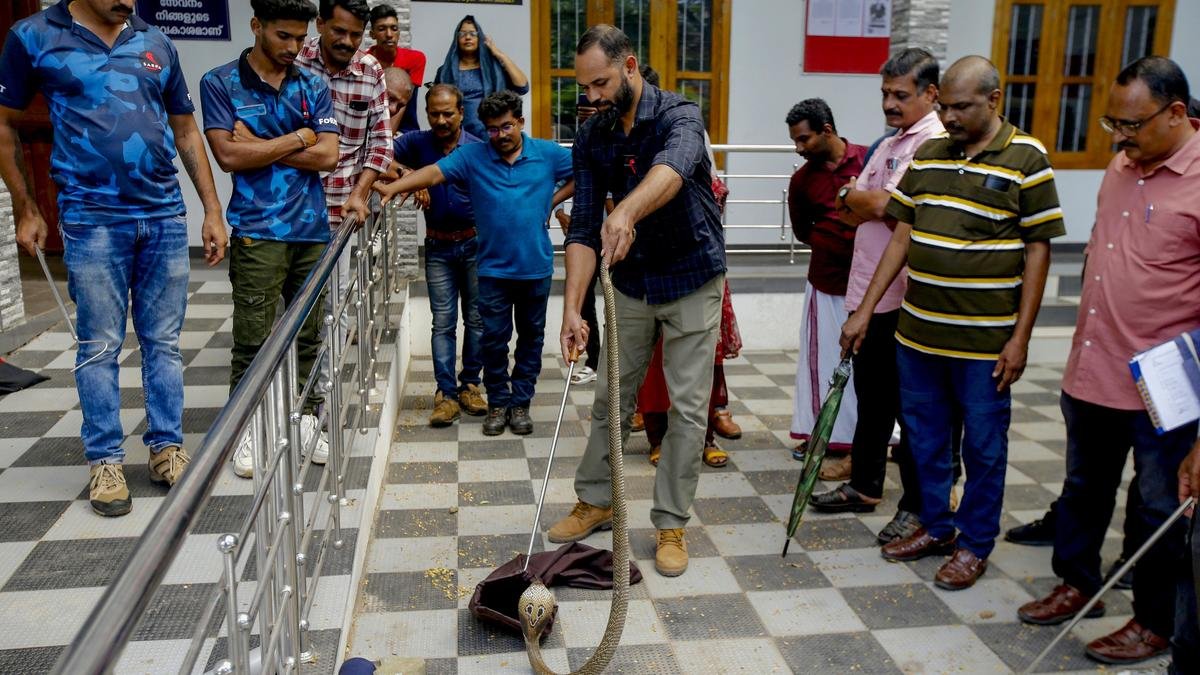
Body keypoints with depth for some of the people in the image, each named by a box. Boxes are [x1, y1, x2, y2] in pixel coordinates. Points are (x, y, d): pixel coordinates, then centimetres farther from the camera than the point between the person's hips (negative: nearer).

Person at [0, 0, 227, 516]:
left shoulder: (156, 45, 10)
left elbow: (186, 132, 13)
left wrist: (213, 212, 8)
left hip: (165, 217, 3)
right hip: (93, 221, -2)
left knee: (163, 342, 8)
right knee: (100, 347, 3)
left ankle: (167, 448, 20)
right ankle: (105, 461, 16)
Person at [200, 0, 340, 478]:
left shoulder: (313, 88, 10)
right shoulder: (220, 84, 1)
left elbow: (328, 156, -2)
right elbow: (229, 156, -11)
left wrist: (258, 144, -6)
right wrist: (297, 139, -5)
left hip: (313, 228, 3)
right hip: (258, 231, -3)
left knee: (310, 334, 8)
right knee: (252, 339, 0)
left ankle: (307, 420, 20)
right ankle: (246, 431, 12)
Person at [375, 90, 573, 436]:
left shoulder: (547, 154, -1)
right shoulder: (472, 156, -3)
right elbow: (434, 173, -16)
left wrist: (554, 200, 0)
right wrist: (392, 187, -30)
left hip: (536, 267, 1)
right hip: (493, 268, -1)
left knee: (530, 337, 10)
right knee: (494, 340, 5)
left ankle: (521, 402, 23)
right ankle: (498, 402, 21)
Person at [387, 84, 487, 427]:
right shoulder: (416, 142, 1)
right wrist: (407, 174, -19)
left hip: (475, 243, 0)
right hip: (438, 247, 1)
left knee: (477, 319, 6)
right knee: (443, 322, 1)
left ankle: (469, 384, 18)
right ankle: (446, 392, 4)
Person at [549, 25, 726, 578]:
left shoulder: (679, 116, -19)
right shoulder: (591, 139, -5)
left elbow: (674, 167, -44)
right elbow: (583, 229, -10)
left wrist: (626, 212, -65)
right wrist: (572, 308, -22)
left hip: (692, 280, -4)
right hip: (631, 283, 4)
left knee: (688, 407, 0)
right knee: (611, 397, 11)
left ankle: (670, 524, 14)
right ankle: (595, 501, 29)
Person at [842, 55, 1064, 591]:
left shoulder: (1025, 158, -6)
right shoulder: (928, 154, 7)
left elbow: (1038, 250, -6)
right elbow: (902, 236, 9)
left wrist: (1021, 336, -10)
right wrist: (865, 311, 5)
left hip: (986, 339, -5)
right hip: (919, 330, 5)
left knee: (984, 445, 8)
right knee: (925, 436, 15)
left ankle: (975, 544, 24)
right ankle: (935, 527, 33)